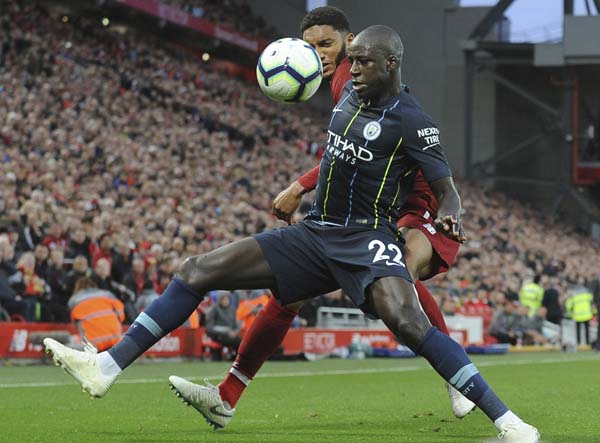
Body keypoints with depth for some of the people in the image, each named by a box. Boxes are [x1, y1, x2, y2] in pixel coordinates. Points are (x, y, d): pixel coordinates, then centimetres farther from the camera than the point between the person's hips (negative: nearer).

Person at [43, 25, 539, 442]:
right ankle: (107, 367, 1)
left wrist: (450, 217, -31)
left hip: (368, 238, -8)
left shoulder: (410, 120, -10)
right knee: (197, 271, 0)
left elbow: (446, 188, -12)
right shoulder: (350, 96, 10)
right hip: (315, 235, 8)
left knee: (407, 320, -36)